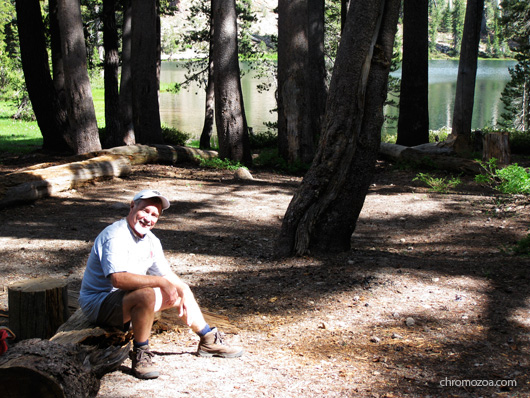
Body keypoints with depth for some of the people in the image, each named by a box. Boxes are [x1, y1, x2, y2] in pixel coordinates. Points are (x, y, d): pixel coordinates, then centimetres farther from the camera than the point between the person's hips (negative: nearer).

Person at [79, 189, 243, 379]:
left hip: (131, 299, 10)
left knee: (181, 291, 14)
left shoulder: (151, 241, 7)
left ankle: (209, 341, 30)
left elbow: (167, 274, 15)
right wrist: (160, 282, -31)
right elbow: (119, 279, -36)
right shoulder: (116, 236, -23)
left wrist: (184, 291, -4)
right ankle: (140, 355, -21)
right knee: (146, 295, -36)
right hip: (98, 304, -10)